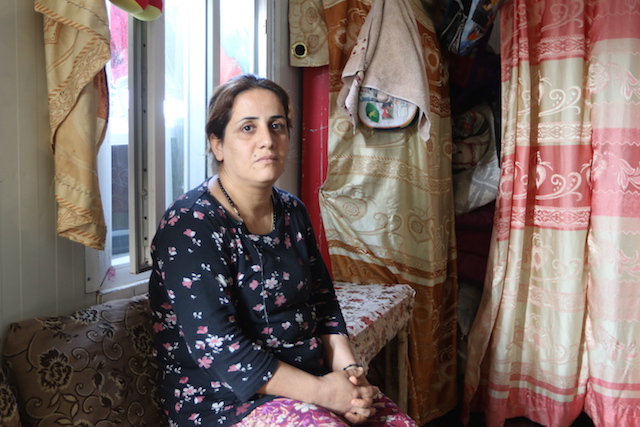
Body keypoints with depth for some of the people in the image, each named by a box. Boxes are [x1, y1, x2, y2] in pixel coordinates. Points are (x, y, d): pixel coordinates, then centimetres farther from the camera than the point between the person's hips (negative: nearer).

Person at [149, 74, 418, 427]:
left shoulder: (292, 212, 7)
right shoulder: (190, 225, -16)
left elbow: (323, 302, 11)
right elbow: (218, 349, -21)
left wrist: (347, 369, -6)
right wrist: (320, 391, -20)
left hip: (309, 380, 6)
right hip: (225, 398, -6)